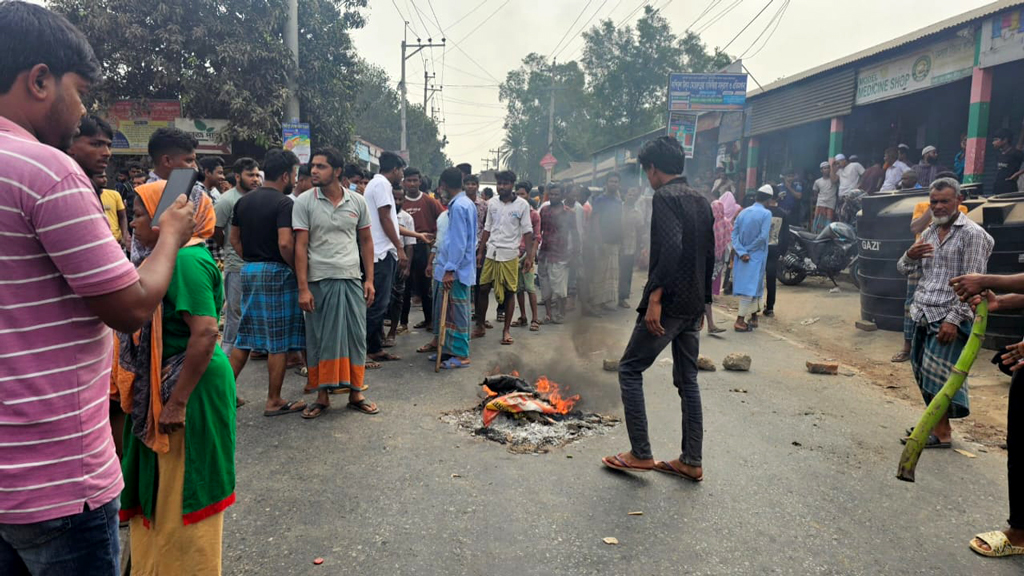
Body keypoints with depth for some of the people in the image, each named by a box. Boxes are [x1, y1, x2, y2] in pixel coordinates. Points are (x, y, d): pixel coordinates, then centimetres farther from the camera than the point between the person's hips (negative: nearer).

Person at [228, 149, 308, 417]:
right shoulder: (284, 203, -13)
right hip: (276, 272, -7)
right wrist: (298, 269, -10)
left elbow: (234, 239, 15)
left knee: (245, 338, 16)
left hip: (249, 271, 8)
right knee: (279, 342, 2)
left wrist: (251, 261, 18)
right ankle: (274, 401, 9)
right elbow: (285, 244, -23)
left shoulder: (243, 201, 11)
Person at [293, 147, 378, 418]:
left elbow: (366, 241, 10)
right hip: (319, 282, -2)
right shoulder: (304, 202, -2)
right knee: (320, 339, 5)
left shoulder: (357, 201, 4)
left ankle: (355, 392, 20)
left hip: (352, 280, 2)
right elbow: (300, 246, -5)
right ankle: (322, 396, 17)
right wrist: (303, 288, -10)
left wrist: (369, 279, 4)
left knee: (355, 335, 7)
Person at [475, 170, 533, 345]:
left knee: (509, 292, 3)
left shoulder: (522, 205, -4)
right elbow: (487, 228, 11)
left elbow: (527, 231, -4)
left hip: (510, 254, -3)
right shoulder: (492, 203, 6)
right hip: (491, 252, 3)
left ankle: (507, 330, 12)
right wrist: (480, 252, 8)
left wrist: (529, 256, -9)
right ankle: (480, 326, 18)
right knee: (483, 289, 4)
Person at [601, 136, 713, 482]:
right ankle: (691, 462, 17)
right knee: (687, 379, 12)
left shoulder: (664, 196, -11)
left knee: (630, 370, 2)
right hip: (693, 306, 9)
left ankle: (640, 455, 4)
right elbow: (709, 255, 17)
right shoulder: (701, 201, 15)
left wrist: (655, 298, -25)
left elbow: (672, 247, -25)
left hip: (668, 303, -9)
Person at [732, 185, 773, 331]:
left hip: (742, 257, 6)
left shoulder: (743, 212, 7)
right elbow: (763, 236, -18)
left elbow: (734, 234, -1)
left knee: (750, 286, 16)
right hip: (756, 256, -6)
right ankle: (740, 321, -6)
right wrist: (748, 249, -8)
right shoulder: (766, 214, -9)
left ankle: (753, 316, 25)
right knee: (750, 287, -3)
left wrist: (742, 252, -8)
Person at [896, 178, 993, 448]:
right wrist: (910, 255, -8)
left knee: (936, 375, -7)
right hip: (924, 315, 7)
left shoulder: (972, 234, -8)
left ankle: (942, 433, 3)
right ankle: (934, 423, 25)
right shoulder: (929, 233, 14)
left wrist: (954, 319, -20)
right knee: (923, 373, 12)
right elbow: (903, 270, 16)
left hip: (949, 317, -7)